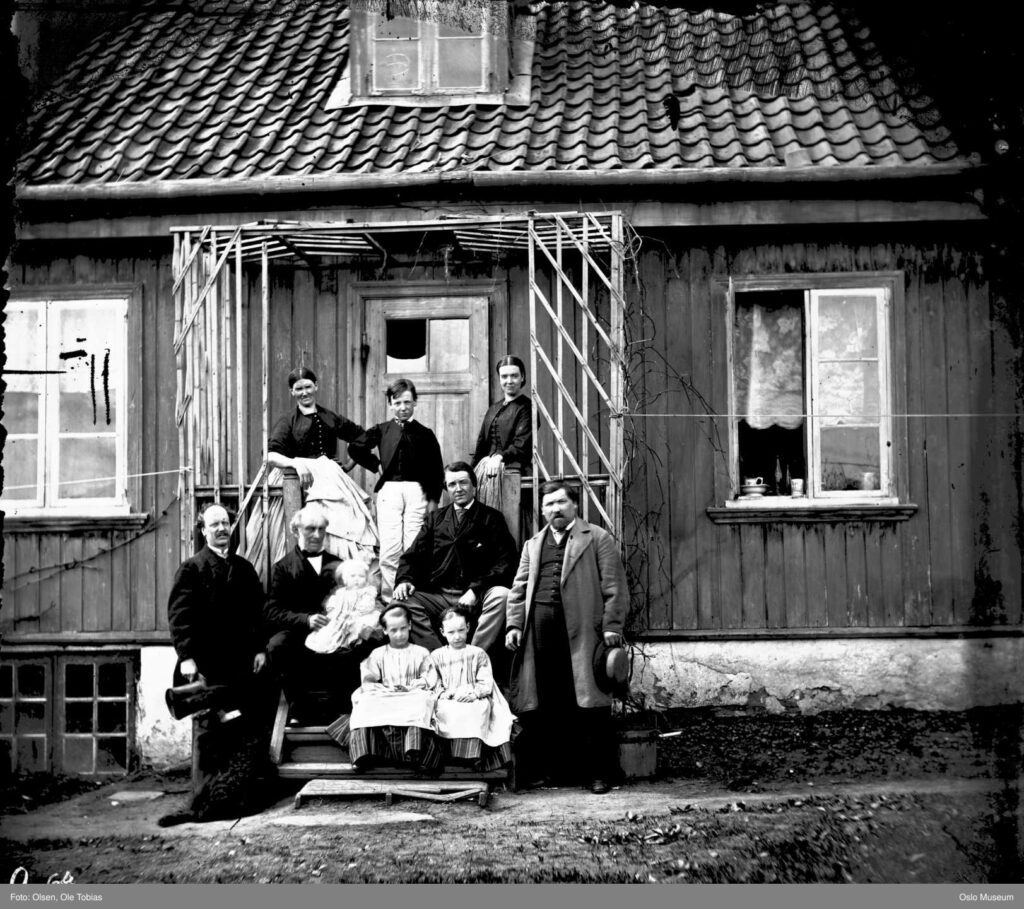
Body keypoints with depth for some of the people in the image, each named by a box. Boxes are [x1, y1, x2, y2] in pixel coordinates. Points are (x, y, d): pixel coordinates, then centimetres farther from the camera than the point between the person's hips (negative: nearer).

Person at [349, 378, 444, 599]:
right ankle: (389, 598, -1)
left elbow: (436, 469, 7)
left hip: (416, 491, -1)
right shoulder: (381, 431, 11)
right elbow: (356, 448, 13)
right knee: (389, 549, -5)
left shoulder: (424, 434, 8)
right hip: (389, 491, 1)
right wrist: (377, 466, 11)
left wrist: (433, 499, 0)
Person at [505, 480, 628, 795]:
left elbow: (614, 587, 0)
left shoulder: (597, 539, 7)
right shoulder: (533, 545, 22)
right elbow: (518, 589, 18)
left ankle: (599, 773, 1)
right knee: (545, 706, 5)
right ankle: (545, 767, 14)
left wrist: (612, 626, -8)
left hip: (582, 628, -4)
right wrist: (514, 625, 5)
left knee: (589, 705, -5)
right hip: (539, 627, 4)